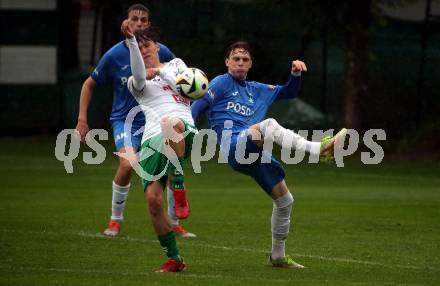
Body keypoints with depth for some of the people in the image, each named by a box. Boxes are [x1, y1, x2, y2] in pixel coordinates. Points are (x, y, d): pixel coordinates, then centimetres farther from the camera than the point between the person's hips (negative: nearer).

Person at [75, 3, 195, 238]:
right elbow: (89, 84, 5)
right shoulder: (114, 55, -8)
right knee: (127, 164, -27)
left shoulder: (161, 52, -5)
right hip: (125, 119, -2)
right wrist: (82, 120, 0)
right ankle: (115, 220, -6)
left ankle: (174, 224, 12)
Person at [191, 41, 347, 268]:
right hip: (234, 147, -7)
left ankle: (278, 256, 24)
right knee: (269, 124, -36)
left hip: (255, 156, 8)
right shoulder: (221, 83, 12)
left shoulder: (257, 90, 30)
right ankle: (317, 148, -54)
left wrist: (296, 74, 18)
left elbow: (288, 92, 39)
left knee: (285, 201, 10)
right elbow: (197, 106, 1)